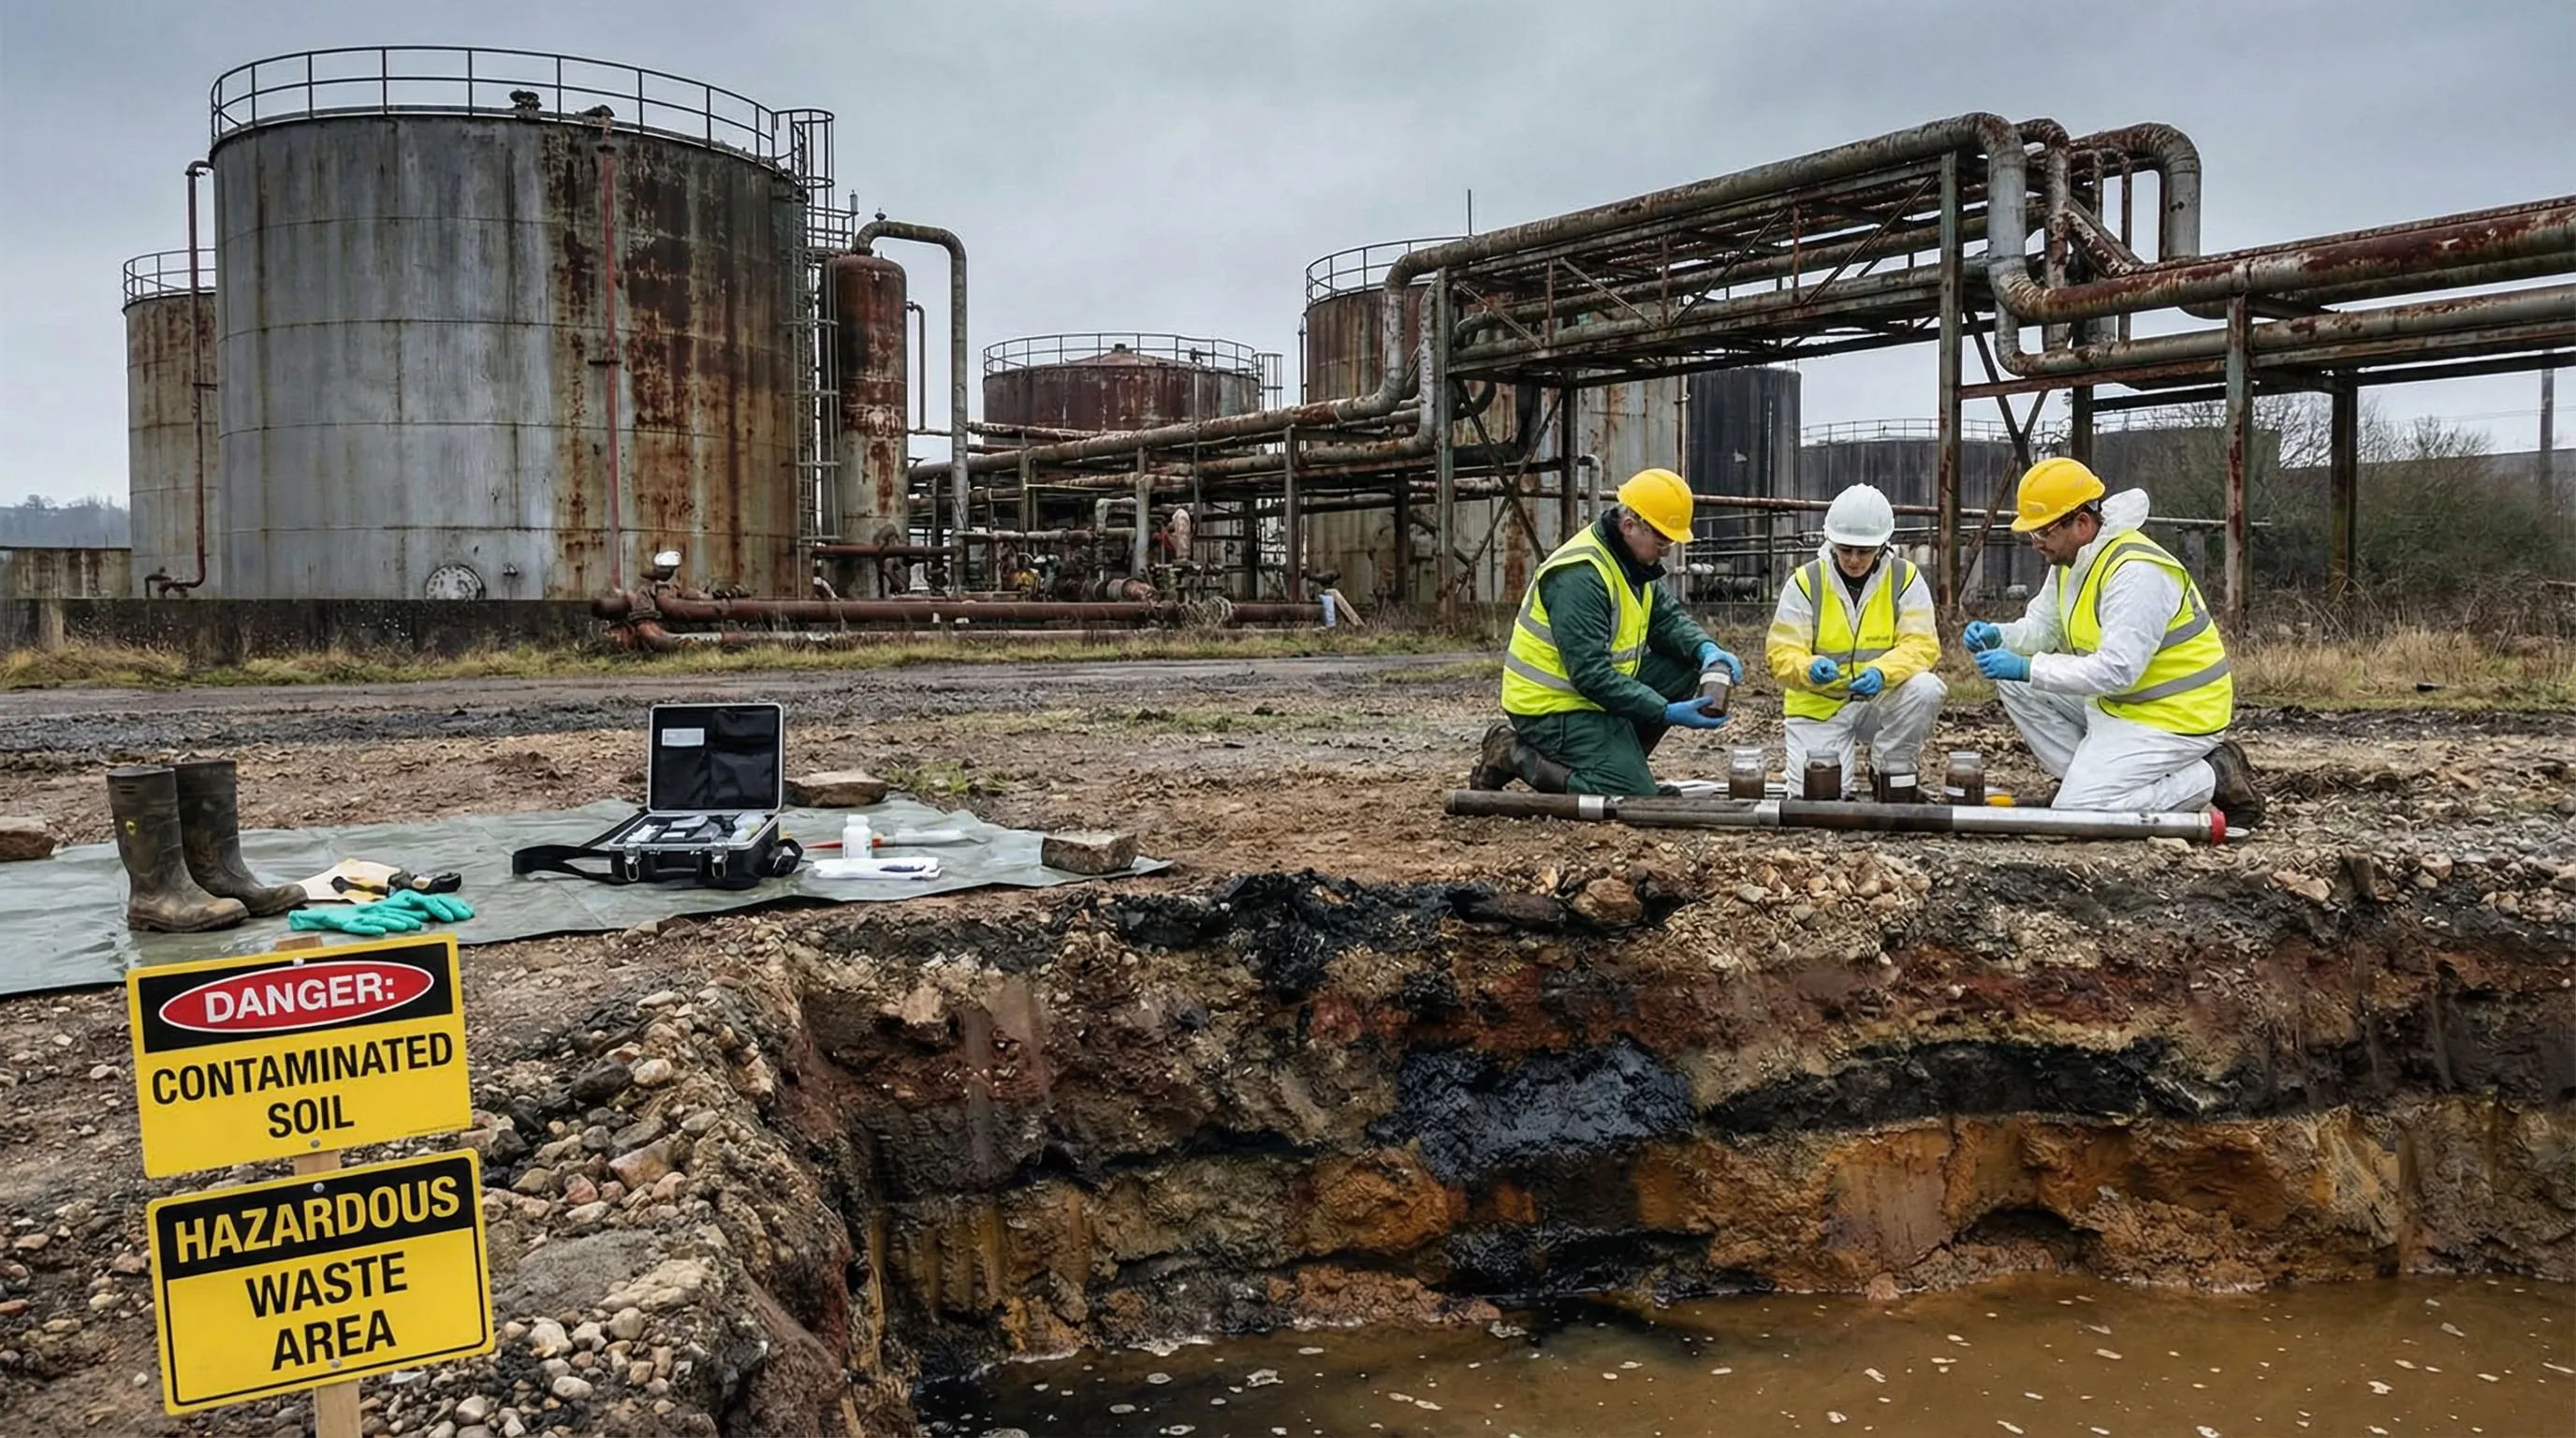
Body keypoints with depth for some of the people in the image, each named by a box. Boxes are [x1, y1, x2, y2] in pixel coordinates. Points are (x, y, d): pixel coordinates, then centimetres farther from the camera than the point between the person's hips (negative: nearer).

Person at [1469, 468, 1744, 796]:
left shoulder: (1634, 559, 5)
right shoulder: (1580, 575, -25)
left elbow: (1667, 619, 10)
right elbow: (1591, 675, -29)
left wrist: (1706, 649, -11)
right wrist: (1667, 712, -29)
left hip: (1599, 691, 10)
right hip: (1553, 708, -10)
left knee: (1685, 669, 1)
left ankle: (1615, 757, 6)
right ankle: (1516, 755, -6)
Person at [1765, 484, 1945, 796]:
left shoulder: (1905, 578, -6)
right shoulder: (1805, 582, -8)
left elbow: (1921, 645, -13)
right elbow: (1781, 653, -13)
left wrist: (1882, 672, -35)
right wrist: (1809, 668, -37)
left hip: (1881, 698, 1)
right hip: (1820, 704, -1)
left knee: (1926, 689, -30)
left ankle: (1894, 776, -7)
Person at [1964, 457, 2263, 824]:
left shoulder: (2136, 572, -26)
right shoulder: (2071, 560, 4)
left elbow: (2116, 671, -31)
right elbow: (2040, 627, 11)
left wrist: (2026, 668, -30)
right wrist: (1998, 636, -11)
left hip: (2172, 718, -10)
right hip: (2118, 703, 10)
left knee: (2075, 814, -17)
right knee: (2016, 687, 2)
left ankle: (2212, 779, -3)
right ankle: (2092, 776, 5)